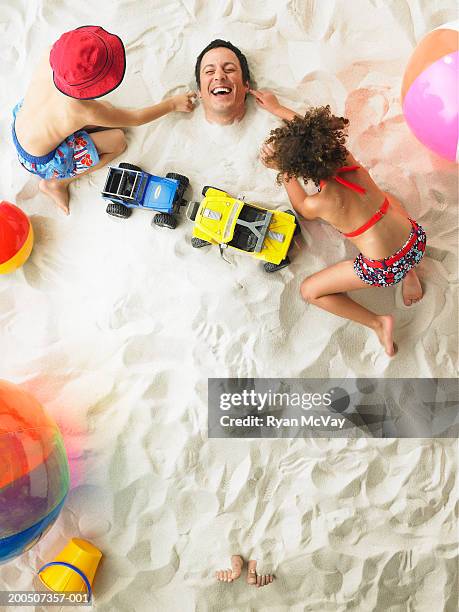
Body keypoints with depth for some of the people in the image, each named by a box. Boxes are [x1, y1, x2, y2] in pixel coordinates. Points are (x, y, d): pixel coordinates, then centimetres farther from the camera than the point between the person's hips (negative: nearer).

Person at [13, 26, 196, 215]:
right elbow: (135, 118, -19)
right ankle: (56, 183, 5)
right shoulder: (85, 110, -37)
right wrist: (173, 103, -7)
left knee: (106, 109, 4)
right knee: (117, 141, -1)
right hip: (40, 161, -6)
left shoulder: (49, 59, -26)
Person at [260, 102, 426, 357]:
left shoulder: (318, 203, -20)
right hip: (417, 240, 5)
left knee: (309, 291, 11)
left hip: (384, 269, -5)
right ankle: (409, 273, 22)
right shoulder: (347, 159, -8)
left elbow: (302, 211, 9)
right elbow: (315, 131, 14)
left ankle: (378, 323, 4)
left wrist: (282, 169, 8)